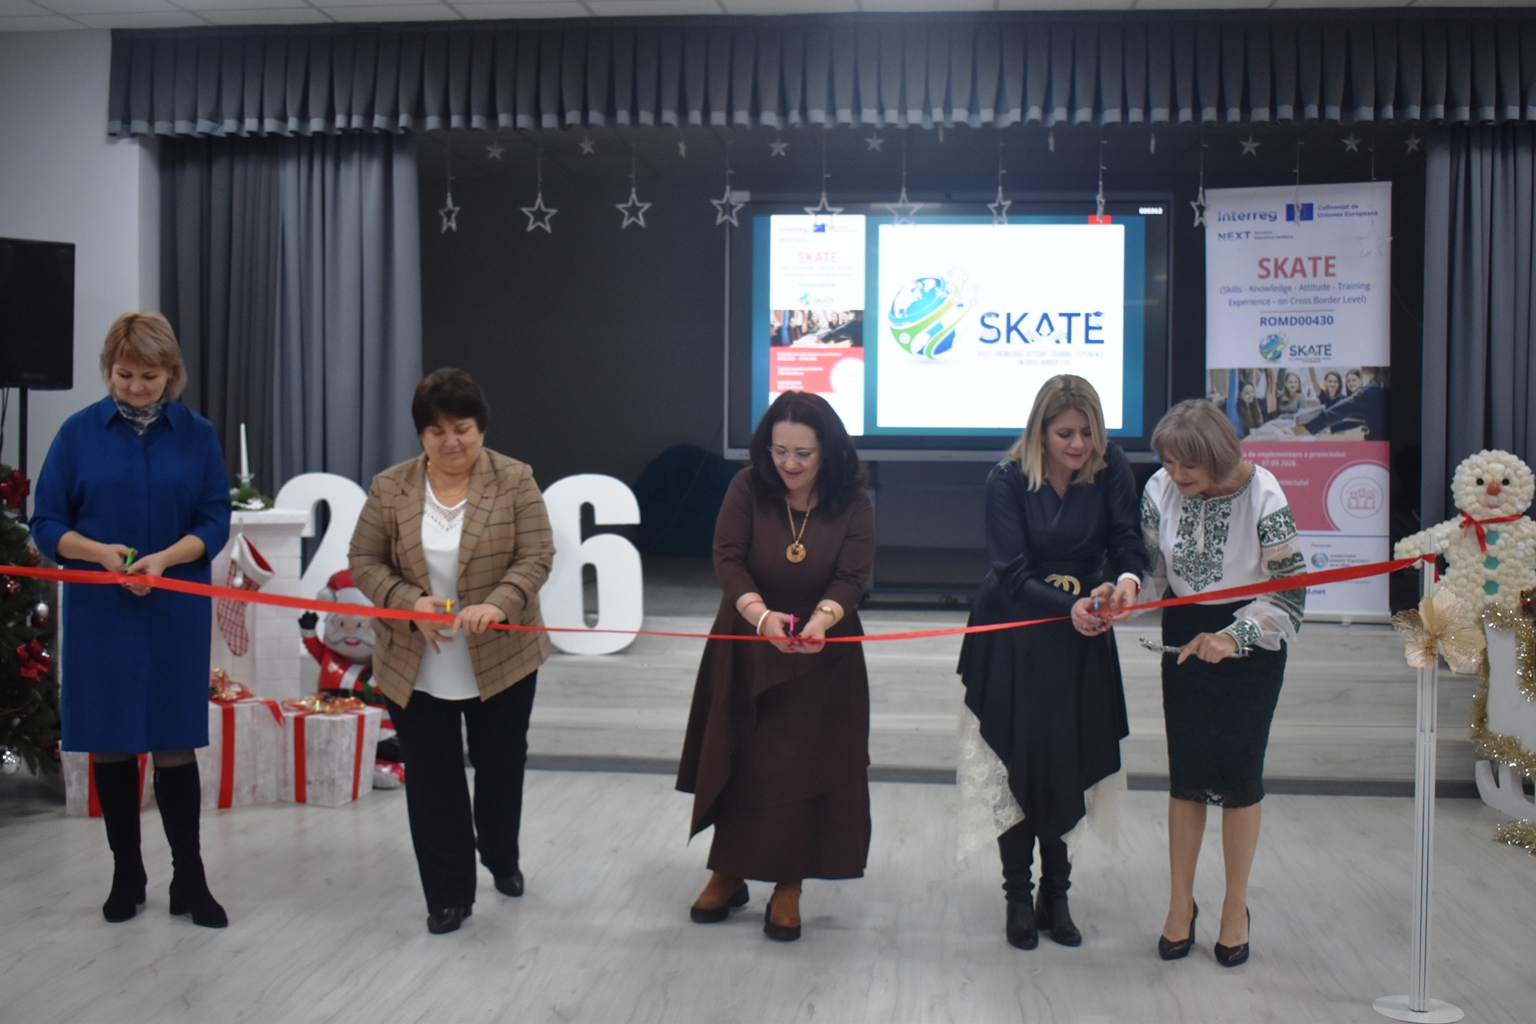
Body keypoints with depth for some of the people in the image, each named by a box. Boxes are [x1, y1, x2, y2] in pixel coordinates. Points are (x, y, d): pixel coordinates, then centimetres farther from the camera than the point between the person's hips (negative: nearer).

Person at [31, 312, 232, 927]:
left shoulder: (196, 435, 3)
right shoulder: (79, 432, 2)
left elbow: (214, 523, 0)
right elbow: (47, 523, 2)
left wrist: (164, 558, -18)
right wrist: (99, 552, -17)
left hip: (175, 615, 0)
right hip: (98, 612, 1)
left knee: (174, 743, 1)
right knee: (109, 744, 7)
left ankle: (189, 880, 12)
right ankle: (126, 875, 22)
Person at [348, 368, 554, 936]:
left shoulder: (515, 480, -5)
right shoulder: (389, 487, 0)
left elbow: (535, 557, -9)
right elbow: (364, 561, 0)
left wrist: (498, 605, -27)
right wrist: (410, 602, -18)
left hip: (501, 661, 0)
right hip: (415, 667, 1)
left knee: (501, 768, 15)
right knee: (431, 782, 6)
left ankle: (501, 857, 43)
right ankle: (449, 894, 20)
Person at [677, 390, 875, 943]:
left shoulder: (852, 502, -10)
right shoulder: (748, 488, -11)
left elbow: (851, 578, -15)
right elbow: (728, 560, -17)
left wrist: (820, 620, -37)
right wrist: (762, 616, -35)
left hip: (820, 657, -1)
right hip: (746, 649, 1)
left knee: (804, 767, 1)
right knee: (737, 762, 8)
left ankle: (788, 886, 18)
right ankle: (727, 875, 26)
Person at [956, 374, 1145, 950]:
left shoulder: (1111, 470, -5)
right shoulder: (1007, 480, -14)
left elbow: (1127, 539, -12)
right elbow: (1012, 573, -19)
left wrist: (1127, 578, -36)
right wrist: (1070, 607, -35)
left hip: (1082, 641, 3)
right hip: (1013, 638, -2)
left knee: (1071, 764, 5)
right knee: (1020, 763, -1)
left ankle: (1055, 892, 21)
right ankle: (1017, 896, 14)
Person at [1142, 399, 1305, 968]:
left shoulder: (1262, 495, -22)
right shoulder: (1160, 489, -11)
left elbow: (1290, 591, -16)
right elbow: (1150, 567, 2)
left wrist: (1233, 638, -26)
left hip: (1250, 639, -3)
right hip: (1186, 634, 3)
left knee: (1238, 771, 1)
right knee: (1185, 771, 5)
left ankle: (1236, 908, 19)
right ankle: (1180, 904, 19)